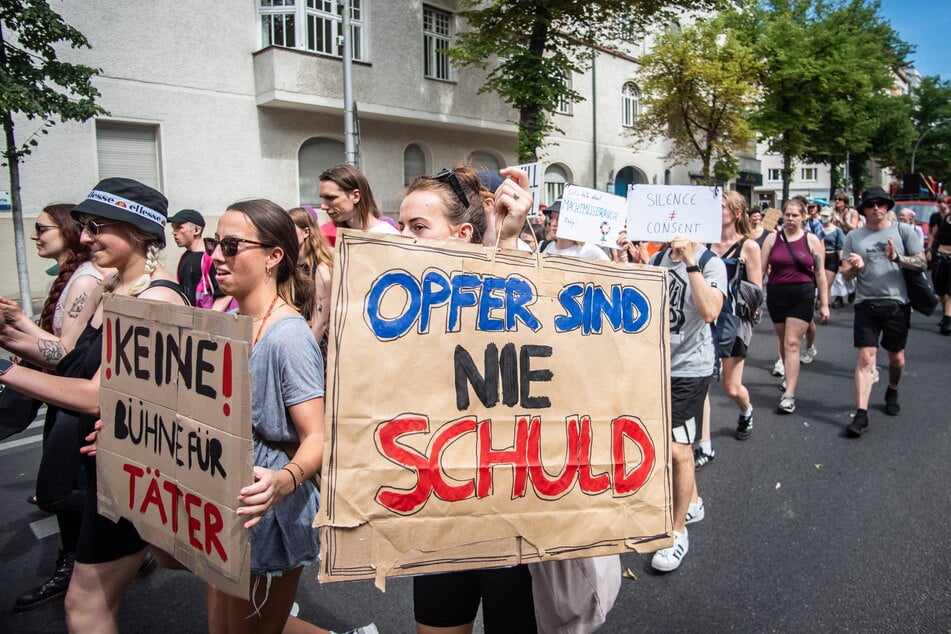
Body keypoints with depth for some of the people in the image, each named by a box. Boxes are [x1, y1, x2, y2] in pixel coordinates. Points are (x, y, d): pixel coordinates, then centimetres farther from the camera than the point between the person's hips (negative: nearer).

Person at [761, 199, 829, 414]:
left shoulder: (812, 240, 0)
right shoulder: (772, 238, 4)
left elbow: (820, 274, 2)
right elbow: (761, 269, 4)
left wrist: (824, 304, 0)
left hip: (802, 295, -3)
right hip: (776, 294, 3)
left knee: (792, 343, -9)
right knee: (783, 341, 16)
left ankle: (789, 394, -9)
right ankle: (790, 376, 38)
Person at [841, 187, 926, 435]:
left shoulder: (902, 231, 2)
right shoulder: (854, 236, 5)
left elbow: (922, 263, -1)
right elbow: (846, 274, 4)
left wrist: (897, 258, -19)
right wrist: (856, 267, -19)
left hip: (897, 303, 0)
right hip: (866, 304, 0)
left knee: (896, 356, 14)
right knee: (865, 358, -8)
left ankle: (892, 392, 43)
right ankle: (861, 414, -9)